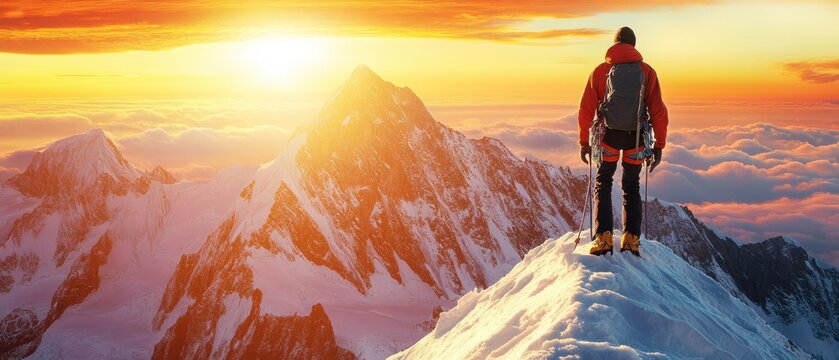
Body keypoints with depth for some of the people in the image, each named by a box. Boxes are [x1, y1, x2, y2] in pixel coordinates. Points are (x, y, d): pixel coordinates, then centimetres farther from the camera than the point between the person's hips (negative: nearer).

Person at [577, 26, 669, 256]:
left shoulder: (600, 70, 0)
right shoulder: (647, 71, 0)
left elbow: (586, 109, -1)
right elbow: (659, 111, -2)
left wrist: (584, 142, 6)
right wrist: (659, 146, 4)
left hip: (609, 135, -1)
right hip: (636, 137, 1)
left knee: (603, 185, 14)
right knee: (631, 187, 17)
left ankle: (603, 237, 2)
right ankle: (631, 238, 7)